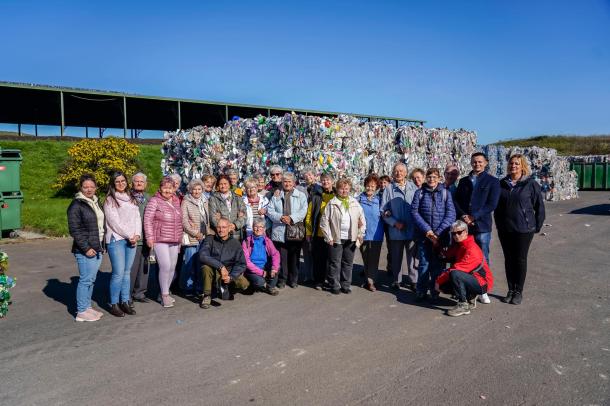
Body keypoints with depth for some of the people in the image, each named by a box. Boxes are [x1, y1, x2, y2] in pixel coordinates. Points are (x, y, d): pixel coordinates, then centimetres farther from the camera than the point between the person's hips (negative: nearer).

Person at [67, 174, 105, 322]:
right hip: (85, 250, -8)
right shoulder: (76, 205, -9)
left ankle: (87, 306, 24)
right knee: (86, 279, -4)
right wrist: (86, 248, -17)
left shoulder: (95, 202, 15)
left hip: (97, 248, 8)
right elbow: (74, 230, -14)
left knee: (91, 279, 14)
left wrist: (102, 245, 14)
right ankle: (81, 312, 5)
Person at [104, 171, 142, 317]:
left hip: (132, 240, 5)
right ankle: (113, 304, 3)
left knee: (127, 272, 8)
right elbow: (115, 221, -9)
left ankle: (125, 301, 15)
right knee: (118, 273, -8)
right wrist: (130, 235, -10)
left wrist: (137, 235, -4)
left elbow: (137, 218, 11)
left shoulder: (132, 199, 17)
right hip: (116, 239, -5)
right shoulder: (110, 200, -1)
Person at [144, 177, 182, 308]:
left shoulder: (176, 201, 12)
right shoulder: (154, 201, -7)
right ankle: (164, 295, 0)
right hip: (160, 240, -6)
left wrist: (180, 237, 19)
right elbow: (148, 220, -10)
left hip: (175, 240, 6)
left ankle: (165, 292, 23)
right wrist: (149, 237, -14)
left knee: (172, 267, 8)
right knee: (165, 266, -13)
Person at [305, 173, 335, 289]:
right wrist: (308, 232, -2)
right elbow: (309, 215, 1)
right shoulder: (316, 196, 2)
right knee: (318, 258, 6)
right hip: (318, 233, -1)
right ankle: (318, 281, 18)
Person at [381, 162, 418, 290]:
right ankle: (396, 281, 24)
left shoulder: (413, 187, 3)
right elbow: (383, 211, -1)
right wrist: (395, 223, -11)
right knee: (396, 257, 10)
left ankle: (414, 280, 19)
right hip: (396, 230, 0)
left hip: (412, 229, 0)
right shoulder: (389, 189, 0)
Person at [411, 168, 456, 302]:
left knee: (437, 265, 5)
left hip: (440, 236, 0)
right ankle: (421, 291, 16)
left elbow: (451, 214, -3)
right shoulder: (419, 193, 4)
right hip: (423, 235, 0)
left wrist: (438, 232, -12)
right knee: (424, 263, 4)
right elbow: (414, 212, -2)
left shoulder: (445, 193, 3)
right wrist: (427, 230, -11)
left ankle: (435, 292, 16)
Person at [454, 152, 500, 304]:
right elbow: (456, 201, 8)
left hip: (482, 225, -3)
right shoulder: (464, 181, 13)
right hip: (464, 225, 3)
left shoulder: (492, 181, 2)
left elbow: (492, 204, -7)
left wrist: (473, 217, -14)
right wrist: (462, 216, -9)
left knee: (482, 258, 3)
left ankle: (483, 290, 12)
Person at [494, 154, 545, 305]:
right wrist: (498, 224, 10)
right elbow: (497, 206, 12)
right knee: (508, 259, 10)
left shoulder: (530, 184, -7)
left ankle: (518, 292, 18)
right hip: (505, 229, 4)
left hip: (524, 229, -3)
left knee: (520, 259, 6)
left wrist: (537, 226, -3)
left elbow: (539, 206, -3)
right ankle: (511, 290, 22)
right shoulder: (502, 184, 4)